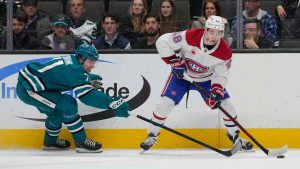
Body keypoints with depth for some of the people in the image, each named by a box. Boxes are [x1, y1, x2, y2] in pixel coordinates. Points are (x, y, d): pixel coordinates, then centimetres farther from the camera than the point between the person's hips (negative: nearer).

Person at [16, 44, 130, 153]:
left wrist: (89, 80, 13)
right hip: (27, 89, -10)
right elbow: (87, 96, -27)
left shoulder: (71, 61, 8)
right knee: (67, 104, -16)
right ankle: (81, 142, -9)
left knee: (58, 109, 20)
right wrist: (112, 103, -29)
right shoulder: (74, 69, -21)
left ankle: (50, 141, 37)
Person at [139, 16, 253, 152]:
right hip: (182, 75, -2)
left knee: (225, 103, -7)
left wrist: (216, 91, -34)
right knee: (166, 102, -14)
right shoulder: (190, 37, -30)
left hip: (206, 79, 2)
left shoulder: (225, 52, -23)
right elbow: (162, 41, -25)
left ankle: (234, 135, 15)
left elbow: (220, 75, -16)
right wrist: (173, 61, -30)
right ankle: (152, 135, 4)